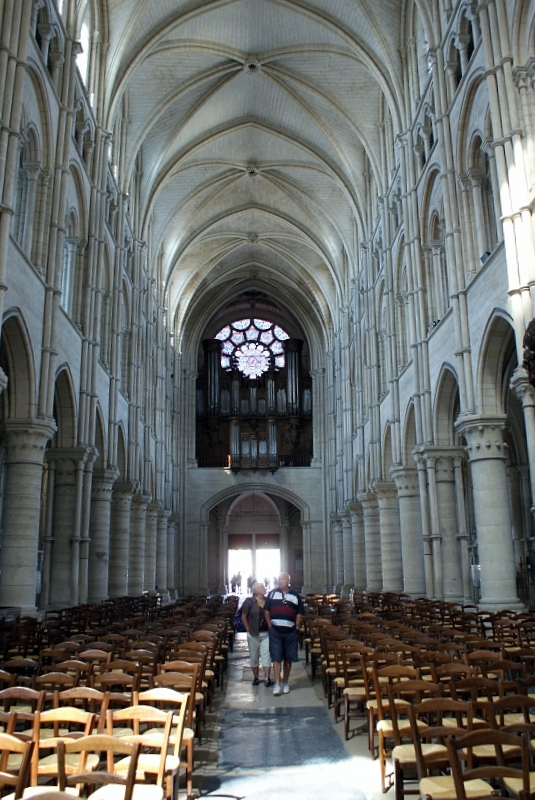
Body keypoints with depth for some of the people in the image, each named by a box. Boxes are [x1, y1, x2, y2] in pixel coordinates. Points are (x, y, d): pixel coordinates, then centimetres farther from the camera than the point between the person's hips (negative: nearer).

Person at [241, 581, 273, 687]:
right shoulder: (249, 602, -5)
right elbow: (243, 617, -1)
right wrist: (248, 629, -4)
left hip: (266, 633, 1)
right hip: (253, 634, -1)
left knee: (266, 655, -3)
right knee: (254, 656, 9)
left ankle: (267, 678, -2)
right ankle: (255, 677, 22)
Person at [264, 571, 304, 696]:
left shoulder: (295, 595, 3)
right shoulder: (272, 593, 2)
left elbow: (299, 613, 8)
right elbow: (266, 611, 4)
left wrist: (296, 626, -1)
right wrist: (270, 626, -2)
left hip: (290, 631, 1)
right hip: (275, 631, -1)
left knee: (288, 658, 8)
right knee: (276, 657, -4)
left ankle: (285, 683, 21)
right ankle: (277, 684, -1)